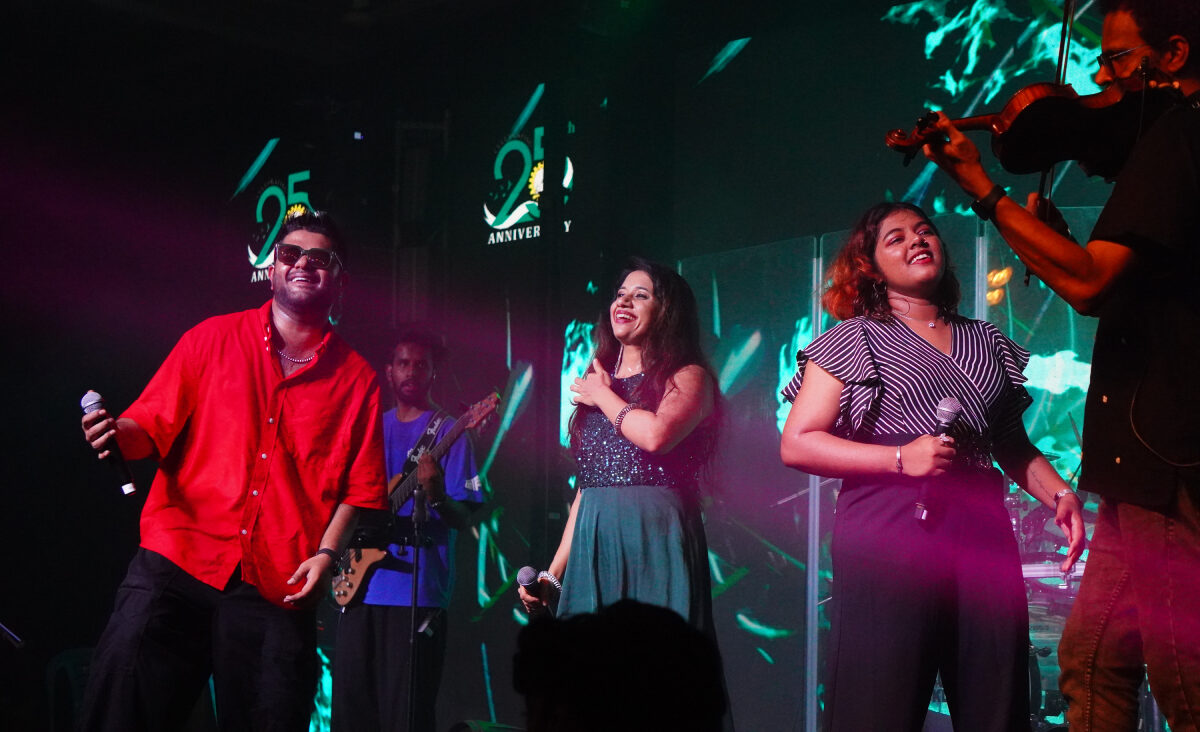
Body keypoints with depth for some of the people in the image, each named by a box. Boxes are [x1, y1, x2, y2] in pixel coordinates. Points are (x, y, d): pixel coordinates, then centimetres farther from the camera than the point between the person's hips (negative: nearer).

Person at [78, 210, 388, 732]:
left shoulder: (356, 379, 10)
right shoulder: (213, 338, 11)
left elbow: (358, 486, 9)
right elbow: (153, 424, 10)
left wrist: (326, 553, -4)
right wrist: (118, 433, -12)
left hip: (278, 585, 1)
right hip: (178, 557, 0)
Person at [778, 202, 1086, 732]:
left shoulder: (989, 342, 22)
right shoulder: (855, 340, 9)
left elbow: (1015, 447, 24)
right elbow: (797, 444, 0)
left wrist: (1060, 494, 3)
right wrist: (901, 458, -10)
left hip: (984, 535, 4)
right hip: (888, 540, -4)